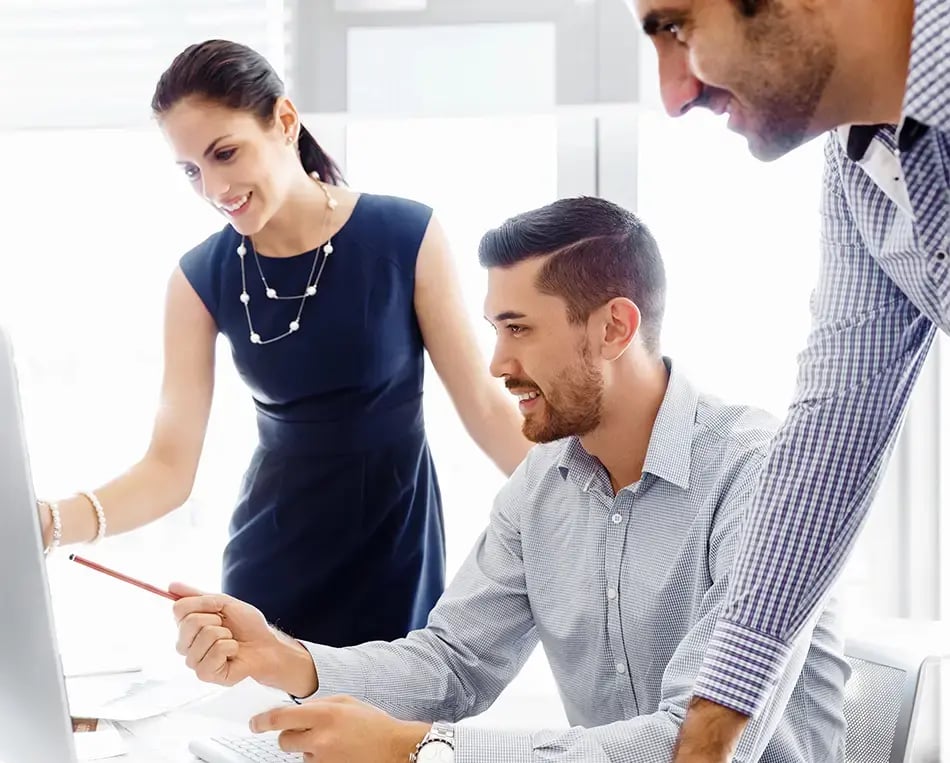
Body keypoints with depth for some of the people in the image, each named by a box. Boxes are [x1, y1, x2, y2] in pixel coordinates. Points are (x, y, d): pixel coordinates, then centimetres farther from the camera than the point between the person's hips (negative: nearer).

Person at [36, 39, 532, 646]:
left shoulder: (407, 237, -11)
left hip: (395, 548, -2)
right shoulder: (202, 278, -4)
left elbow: (482, 403, -5)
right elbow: (170, 468, -7)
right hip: (271, 562, 2)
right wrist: (48, 523, -23)